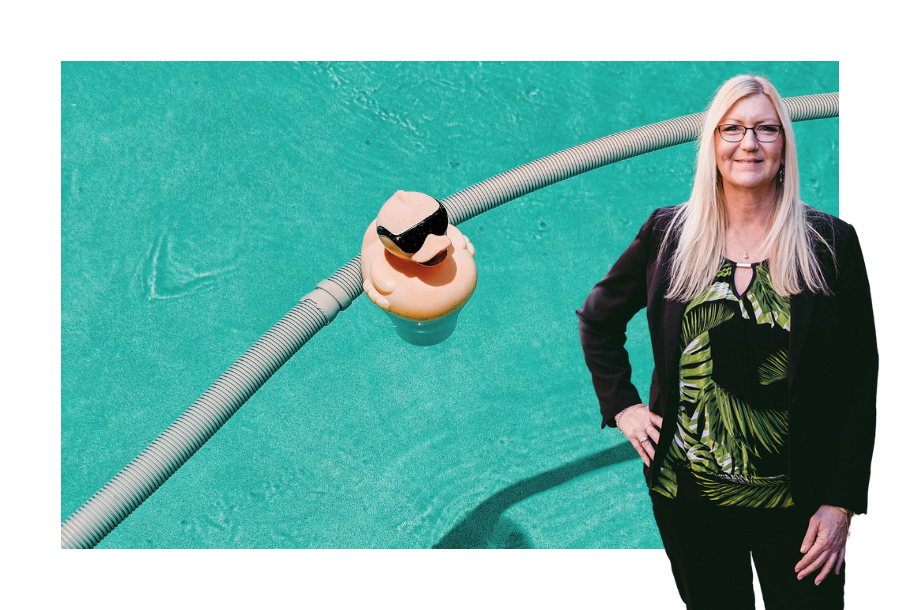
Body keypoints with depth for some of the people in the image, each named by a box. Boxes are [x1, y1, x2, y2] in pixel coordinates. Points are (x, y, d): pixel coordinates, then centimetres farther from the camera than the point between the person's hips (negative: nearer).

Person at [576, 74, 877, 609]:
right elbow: (598, 318, 14)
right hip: (687, 495, 1)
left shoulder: (832, 243, -4)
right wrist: (622, 406, 3)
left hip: (798, 503, -1)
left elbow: (858, 384, -3)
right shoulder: (668, 234, -1)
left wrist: (840, 504, -7)